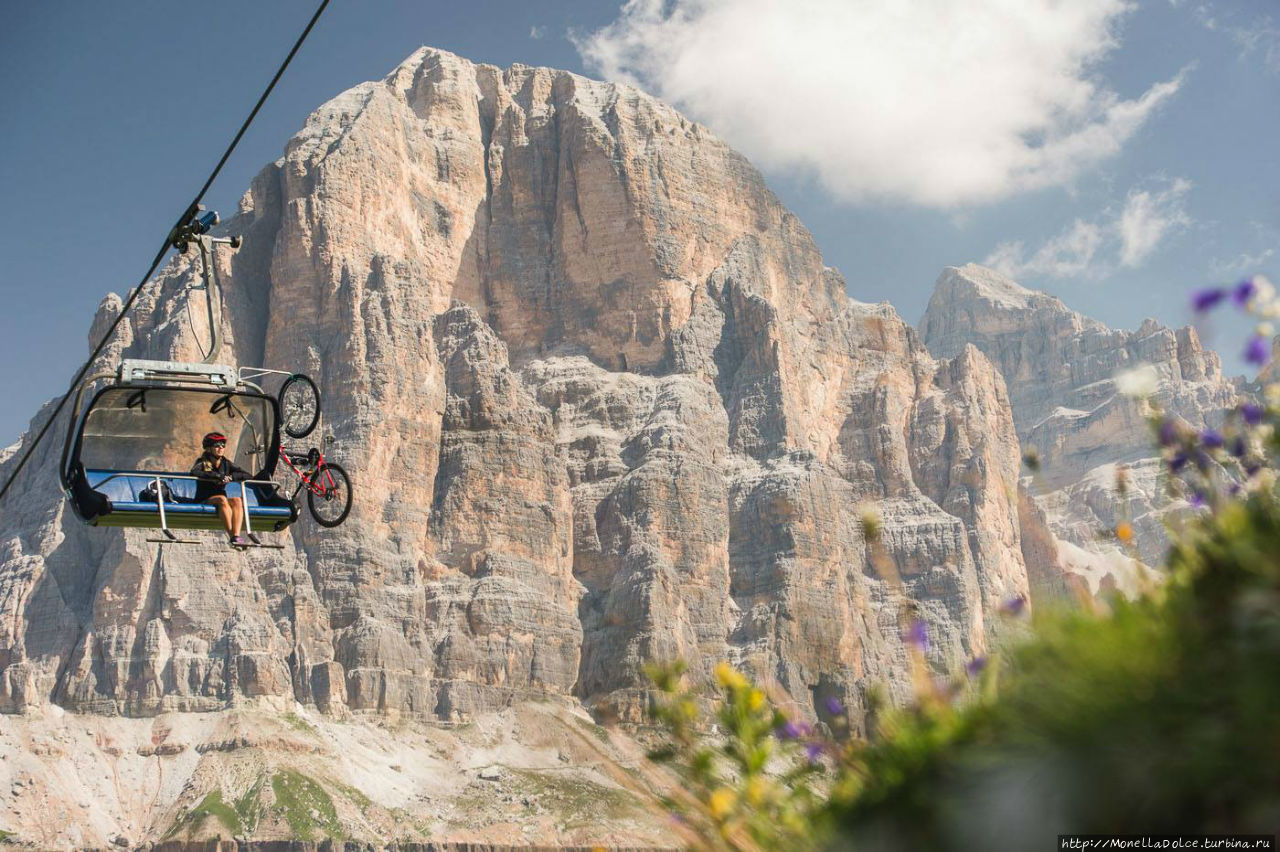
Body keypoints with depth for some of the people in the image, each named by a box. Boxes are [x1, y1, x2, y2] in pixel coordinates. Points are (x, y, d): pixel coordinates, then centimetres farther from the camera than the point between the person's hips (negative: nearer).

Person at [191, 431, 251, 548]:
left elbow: (248, 475, 3)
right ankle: (232, 536, -42)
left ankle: (236, 536, -44)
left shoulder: (226, 463, 10)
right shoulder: (203, 462, 0)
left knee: (237, 500, -28)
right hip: (204, 501, -4)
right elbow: (194, 472, -24)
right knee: (222, 499, -34)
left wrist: (231, 477, -15)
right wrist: (218, 476, -26)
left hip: (221, 501, 4)